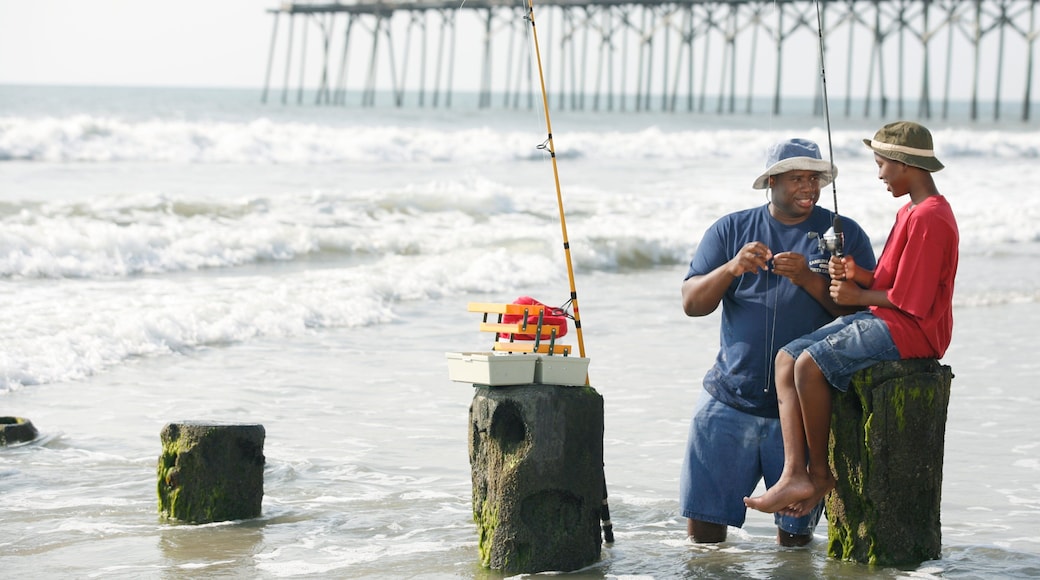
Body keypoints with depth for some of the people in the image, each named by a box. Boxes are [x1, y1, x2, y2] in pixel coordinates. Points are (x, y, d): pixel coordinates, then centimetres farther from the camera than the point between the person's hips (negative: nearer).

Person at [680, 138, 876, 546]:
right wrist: (731, 269, -16)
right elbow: (692, 304, 2)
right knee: (703, 527, 1)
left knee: (795, 537, 2)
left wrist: (809, 279, -18)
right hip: (730, 400, 1)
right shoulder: (731, 230, 9)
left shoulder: (844, 235, 5)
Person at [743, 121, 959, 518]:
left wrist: (858, 296, -6)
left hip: (910, 331, -11)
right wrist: (860, 275, 0)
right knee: (787, 358, -2)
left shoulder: (929, 218, -16)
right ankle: (794, 474, -12)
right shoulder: (911, 212, 18)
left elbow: (911, 299, -19)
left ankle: (821, 472, -9)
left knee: (810, 363, -24)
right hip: (881, 321, 11)